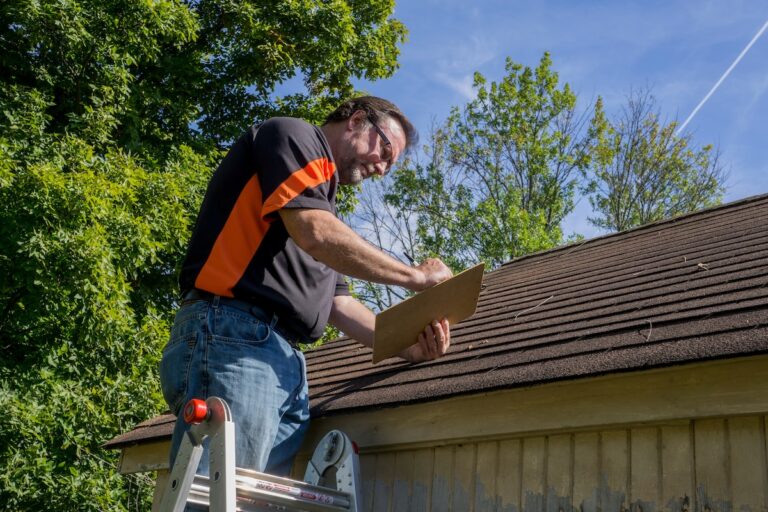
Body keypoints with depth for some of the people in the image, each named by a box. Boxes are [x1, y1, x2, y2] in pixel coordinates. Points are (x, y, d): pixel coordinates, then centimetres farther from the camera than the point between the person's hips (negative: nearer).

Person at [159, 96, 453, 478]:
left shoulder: (321, 191, 31)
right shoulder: (292, 135, 6)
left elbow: (333, 300, 25)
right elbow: (314, 233, -13)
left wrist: (404, 345, 10)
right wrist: (415, 277, -3)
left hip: (287, 363, 9)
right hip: (236, 336, -9)